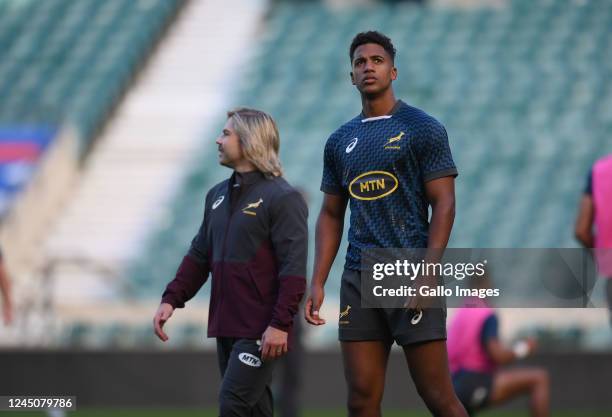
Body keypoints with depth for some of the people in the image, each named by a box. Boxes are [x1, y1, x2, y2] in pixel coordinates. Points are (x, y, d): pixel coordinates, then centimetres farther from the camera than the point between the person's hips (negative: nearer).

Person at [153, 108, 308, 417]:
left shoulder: (282, 197, -10)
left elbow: (293, 269, -16)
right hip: (226, 327, 8)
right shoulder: (218, 196, 15)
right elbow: (199, 255, 19)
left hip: (260, 331, -8)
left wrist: (280, 324, -22)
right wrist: (171, 299, 6)